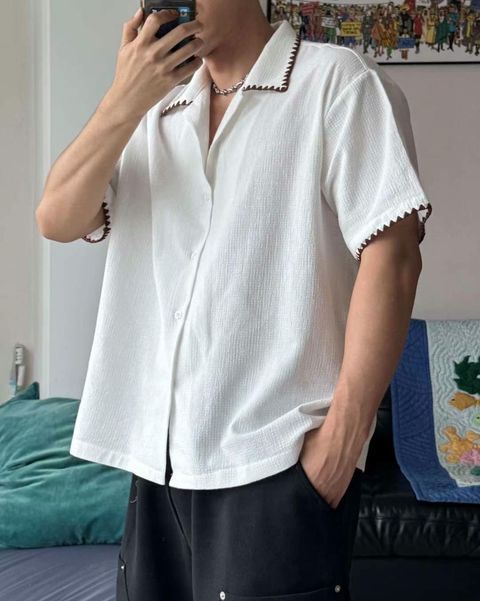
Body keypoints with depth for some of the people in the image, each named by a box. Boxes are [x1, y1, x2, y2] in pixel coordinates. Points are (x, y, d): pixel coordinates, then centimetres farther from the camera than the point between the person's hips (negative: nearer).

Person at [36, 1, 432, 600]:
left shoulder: (336, 80, -3)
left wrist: (344, 434, -16)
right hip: (158, 458, 6)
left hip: (277, 458, -5)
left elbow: (391, 256, -11)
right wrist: (126, 98, -7)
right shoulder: (155, 107, 16)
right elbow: (58, 220, 5)